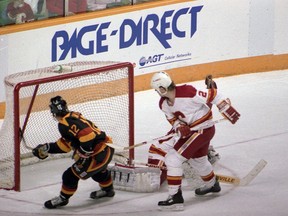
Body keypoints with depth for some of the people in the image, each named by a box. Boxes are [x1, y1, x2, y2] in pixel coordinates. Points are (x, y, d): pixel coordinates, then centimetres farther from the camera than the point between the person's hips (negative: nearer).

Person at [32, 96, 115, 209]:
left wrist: (81, 155, -22)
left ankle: (63, 198, 18)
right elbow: (66, 144, 18)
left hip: (100, 154, -10)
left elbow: (88, 136, -31)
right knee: (97, 170, 38)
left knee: (72, 174, 0)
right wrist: (46, 148, 20)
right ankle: (107, 190, 60)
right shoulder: (73, 116, 12)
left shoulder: (65, 124, -19)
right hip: (107, 149, 10)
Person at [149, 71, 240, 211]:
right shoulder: (163, 104, -4)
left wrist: (227, 109, -20)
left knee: (173, 158, -15)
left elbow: (212, 95, -22)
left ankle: (175, 197, -12)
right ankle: (212, 184, 59)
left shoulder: (187, 93, -29)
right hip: (189, 129, 9)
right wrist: (179, 127, -18)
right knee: (197, 159, 31)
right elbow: (173, 119, 5)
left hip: (204, 128, -9)